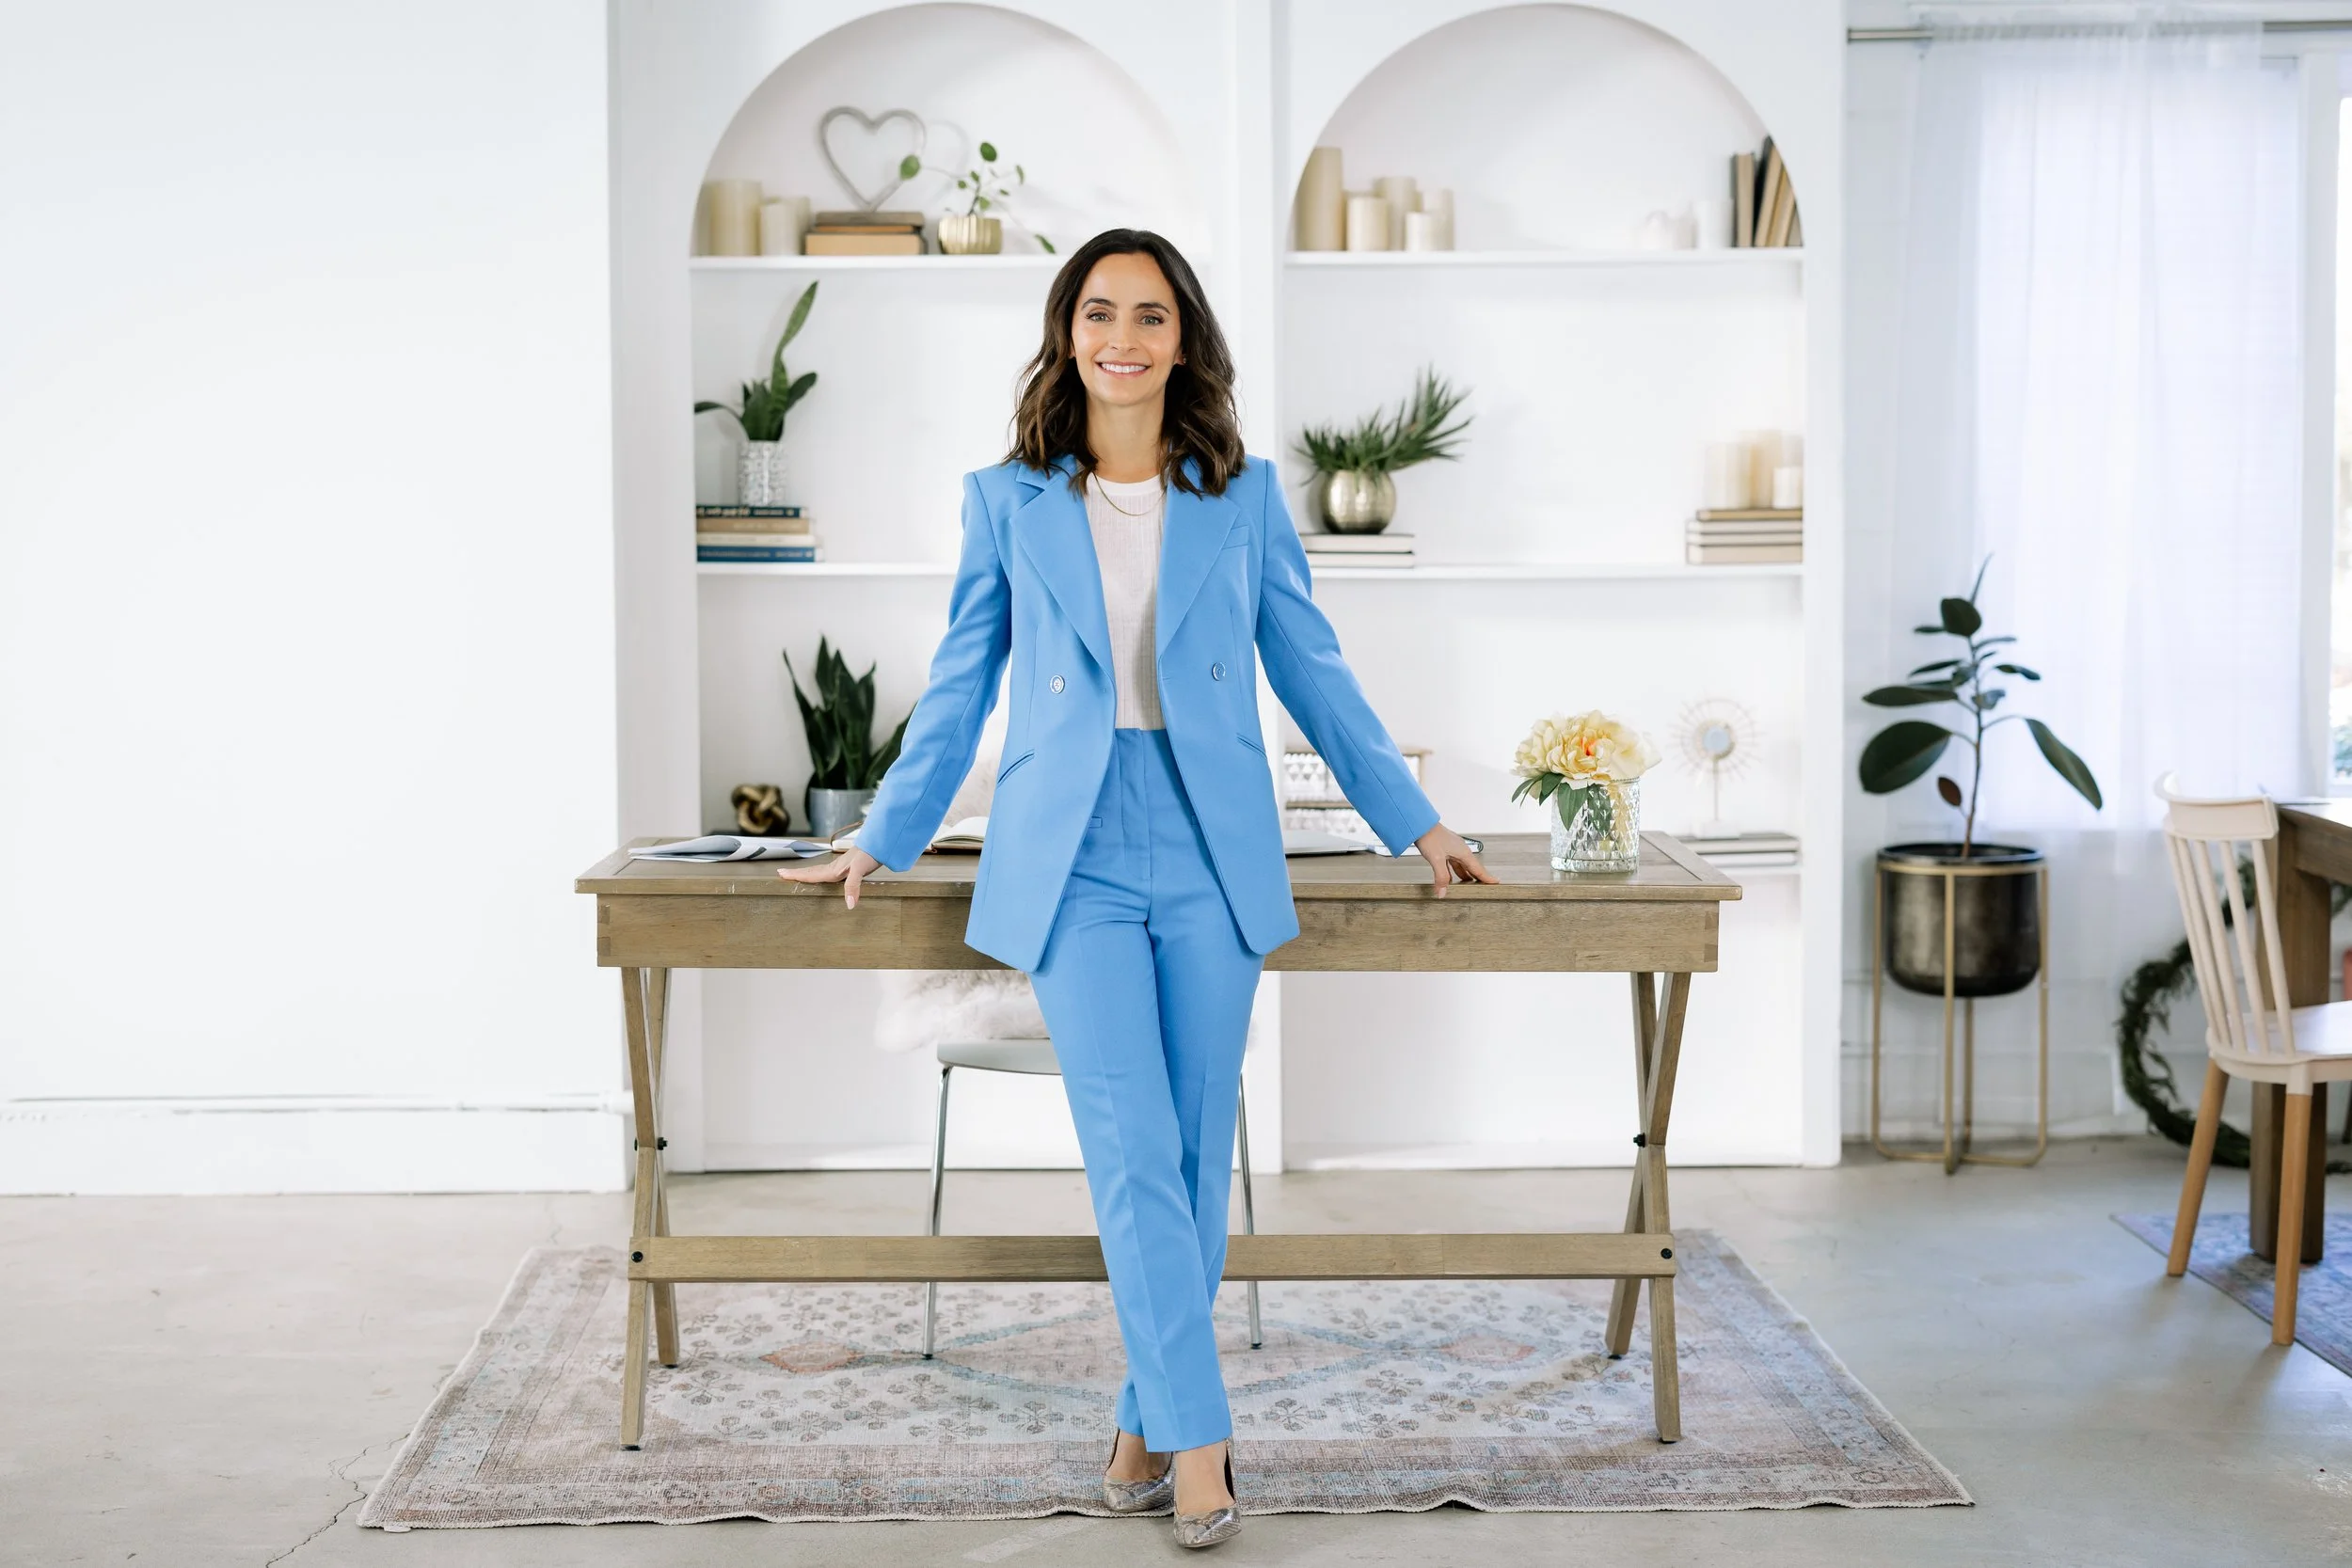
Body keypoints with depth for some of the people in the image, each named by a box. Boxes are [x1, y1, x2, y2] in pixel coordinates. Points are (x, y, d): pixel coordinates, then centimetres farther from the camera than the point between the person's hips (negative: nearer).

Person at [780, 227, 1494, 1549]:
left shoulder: (1244, 496, 5)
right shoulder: (1007, 503, 5)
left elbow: (1314, 673, 11)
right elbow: (959, 694, 12)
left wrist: (1420, 827, 12)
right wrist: (882, 843, 13)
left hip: (1213, 858, 1)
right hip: (1074, 861, -1)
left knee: (1197, 1158, 5)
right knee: (1134, 1157, -8)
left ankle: (1151, 1418, 20)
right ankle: (1198, 1435, -1)